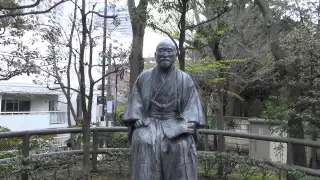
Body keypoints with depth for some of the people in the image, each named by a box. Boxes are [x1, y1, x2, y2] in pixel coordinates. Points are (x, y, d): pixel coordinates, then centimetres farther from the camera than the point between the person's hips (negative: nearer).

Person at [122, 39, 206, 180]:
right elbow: (136, 101, 5)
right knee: (143, 141, -28)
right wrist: (136, 121, -11)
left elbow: (192, 104, 3)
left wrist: (191, 123, -13)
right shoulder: (144, 77, 8)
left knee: (182, 144, -28)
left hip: (176, 123, 0)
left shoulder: (185, 79, 7)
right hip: (150, 122, 1)